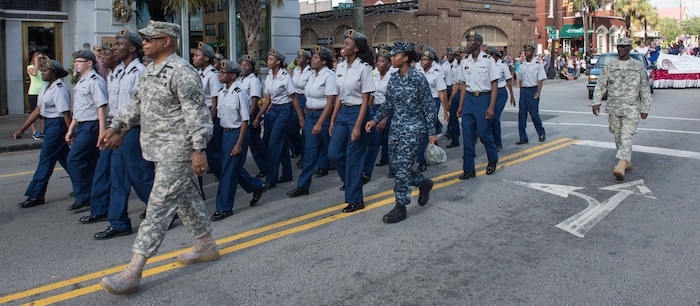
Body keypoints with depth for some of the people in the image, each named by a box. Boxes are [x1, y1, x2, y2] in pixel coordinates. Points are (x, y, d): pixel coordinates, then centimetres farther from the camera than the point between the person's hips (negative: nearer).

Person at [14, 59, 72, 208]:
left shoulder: (60, 89, -17)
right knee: (64, 158, 15)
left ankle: (36, 196, 4)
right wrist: (21, 130, 13)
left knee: (46, 160, -4)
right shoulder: (46, 87, 11)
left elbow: (66, 114, -21)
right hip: (49, 124, 10)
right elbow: (37, 111, 14)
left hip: (57, 125, -10)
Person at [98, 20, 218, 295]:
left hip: (176, 153, -10)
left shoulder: (181, 72, -17)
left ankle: (133, 272, -6)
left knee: (159, 207, -8)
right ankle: (206, 246, 34)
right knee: (186, 198, 18)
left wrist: (199, 150, -22)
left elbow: (196, 113, -20)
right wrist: (116, 126, 14)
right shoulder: (150, 71, 14)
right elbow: (137, 103, 23)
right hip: (161, 150, 10)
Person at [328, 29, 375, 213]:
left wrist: (358, 126, -17)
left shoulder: (363, 68, -13)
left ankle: (355, 200, 11)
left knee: (353, 156, -1)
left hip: (357, 112, -7)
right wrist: (332, 120, 10)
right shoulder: (340, 67, 7)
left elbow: (365, 99, -13)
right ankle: (351, 180, 32)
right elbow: (339, 96, 12)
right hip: (342, 112, 7)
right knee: (333, 153, 5)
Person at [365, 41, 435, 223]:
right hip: (396, 127, 7)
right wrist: (375, 120, 4)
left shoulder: (418, 78, -12)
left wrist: (431, 133, -11)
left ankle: (401, 207, 7)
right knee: (395, 164, 10)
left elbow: (428, 106, -10)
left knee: (403, 167, -6)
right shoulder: (393, 78, 6)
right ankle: (424, 183, 33)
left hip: (413, 129, -7)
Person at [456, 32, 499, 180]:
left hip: (483, 98, -5)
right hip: (469, 98, 5)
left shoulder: (488, 60, -6)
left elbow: (494, 85, -7)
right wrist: (460, 106, 9)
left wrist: (491, 107, -14)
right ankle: (469, 169, 12)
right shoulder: (465, 62, 9)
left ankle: (493, 160, 28)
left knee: (484, 134, -1)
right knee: (467, 135, 4)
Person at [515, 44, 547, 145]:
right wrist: (521, 91, 8)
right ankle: (523, 138, 6)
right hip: (523, 90, 5)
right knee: (521, 114, 1)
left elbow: (540, 80, -6)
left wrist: (538, 92, -13)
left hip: (533, 90, -5)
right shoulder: (522, 65, 11)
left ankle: (541, 134, 20)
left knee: (534, 114, -1)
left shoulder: (537, 63, -4)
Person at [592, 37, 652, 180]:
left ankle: (621, 166, -23)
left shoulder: (639, 66, 4)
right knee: (618, 137, 10)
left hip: (631, 108, -3)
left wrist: (645, 108, 5)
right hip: (613, 107, 3)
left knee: (626, 136, -14)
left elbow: (645, 89, 8)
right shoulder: (609, 67, 6)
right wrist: (596, 102, -9)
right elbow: (600, 85, 4)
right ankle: (627, 161, 27)